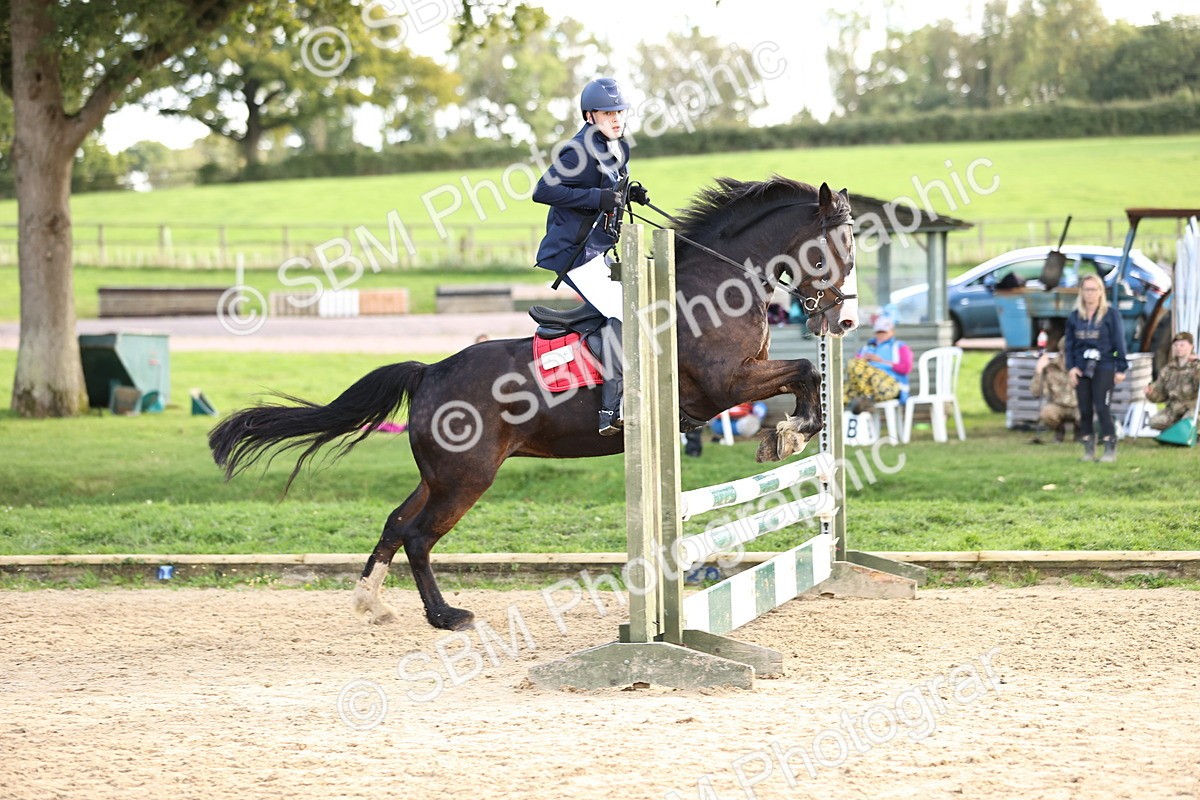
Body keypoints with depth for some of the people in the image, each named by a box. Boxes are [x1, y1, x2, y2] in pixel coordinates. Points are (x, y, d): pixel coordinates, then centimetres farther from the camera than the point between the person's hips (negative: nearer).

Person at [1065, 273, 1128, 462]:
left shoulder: (1111, 315, -2)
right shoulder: (1074, 317, 9)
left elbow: (1119, 342, -3)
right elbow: (1069, 344, 11)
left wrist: (1121, 368, -7)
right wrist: (1070, 367, -1)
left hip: (1104, 368, -4)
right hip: (1081, 369, 4)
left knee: (1103, 409, -10)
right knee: (1085, 411, 4)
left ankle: (1110, 450, -7)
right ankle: (1088, 450, 9)